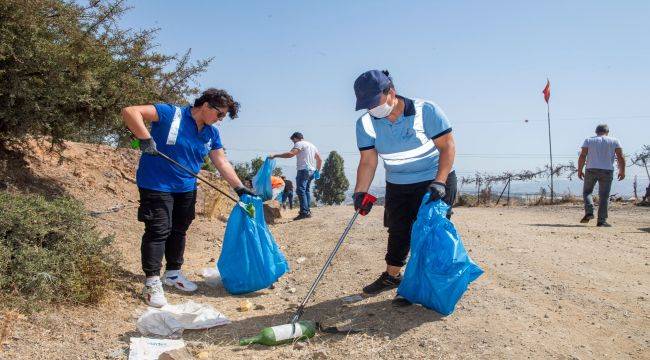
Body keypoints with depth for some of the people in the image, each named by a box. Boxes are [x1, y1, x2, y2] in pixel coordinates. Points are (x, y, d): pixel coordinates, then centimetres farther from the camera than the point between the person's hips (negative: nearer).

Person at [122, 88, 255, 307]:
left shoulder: (212, 133, 3)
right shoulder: (171, 114, -17)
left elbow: (222, 163, 6)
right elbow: (130, 112, -22)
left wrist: (240, 187, 0)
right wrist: (145, 137, -34)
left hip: (186, 189, 7)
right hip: (157, 185, -7)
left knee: (179, 231, 15)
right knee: (158, 231, -7)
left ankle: (173, 273, 32)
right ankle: (152, 283, 4)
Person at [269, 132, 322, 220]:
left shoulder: (300, 144, -4)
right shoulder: (312, 145, 23)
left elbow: (290, 154, -19)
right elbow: (320, 159, 25)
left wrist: (275, 155, -17)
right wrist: (318, 170, 32)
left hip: (303, 170, -9)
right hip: (311, 171, 9)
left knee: (301, 190, -12)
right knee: (307, 190, 15)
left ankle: (304, 212, -19)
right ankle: (308, 211, 15)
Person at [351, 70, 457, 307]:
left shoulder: (426, 111, -21)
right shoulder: (366, 124, -9)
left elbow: (447, 146, -19)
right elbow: (368, 161, -9)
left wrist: (439, 182, -29)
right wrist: (360, 192, -21)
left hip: (435, 183, -4)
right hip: (397, 186, 5)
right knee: (398, 231, 14)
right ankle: (391, 276, 32)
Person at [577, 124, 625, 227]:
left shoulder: (588, 140, 6)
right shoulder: (614, 141, 7)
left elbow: (582, 156, -2)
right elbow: (621, 157, 0)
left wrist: (579, 170, 2)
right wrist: (622, 171, 7)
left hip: (591, 170, 0)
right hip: (607, 171, 0)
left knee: (587, 191, 14)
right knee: (604, 196, 4)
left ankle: (589, 212, -7)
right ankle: (601, 220, 2)